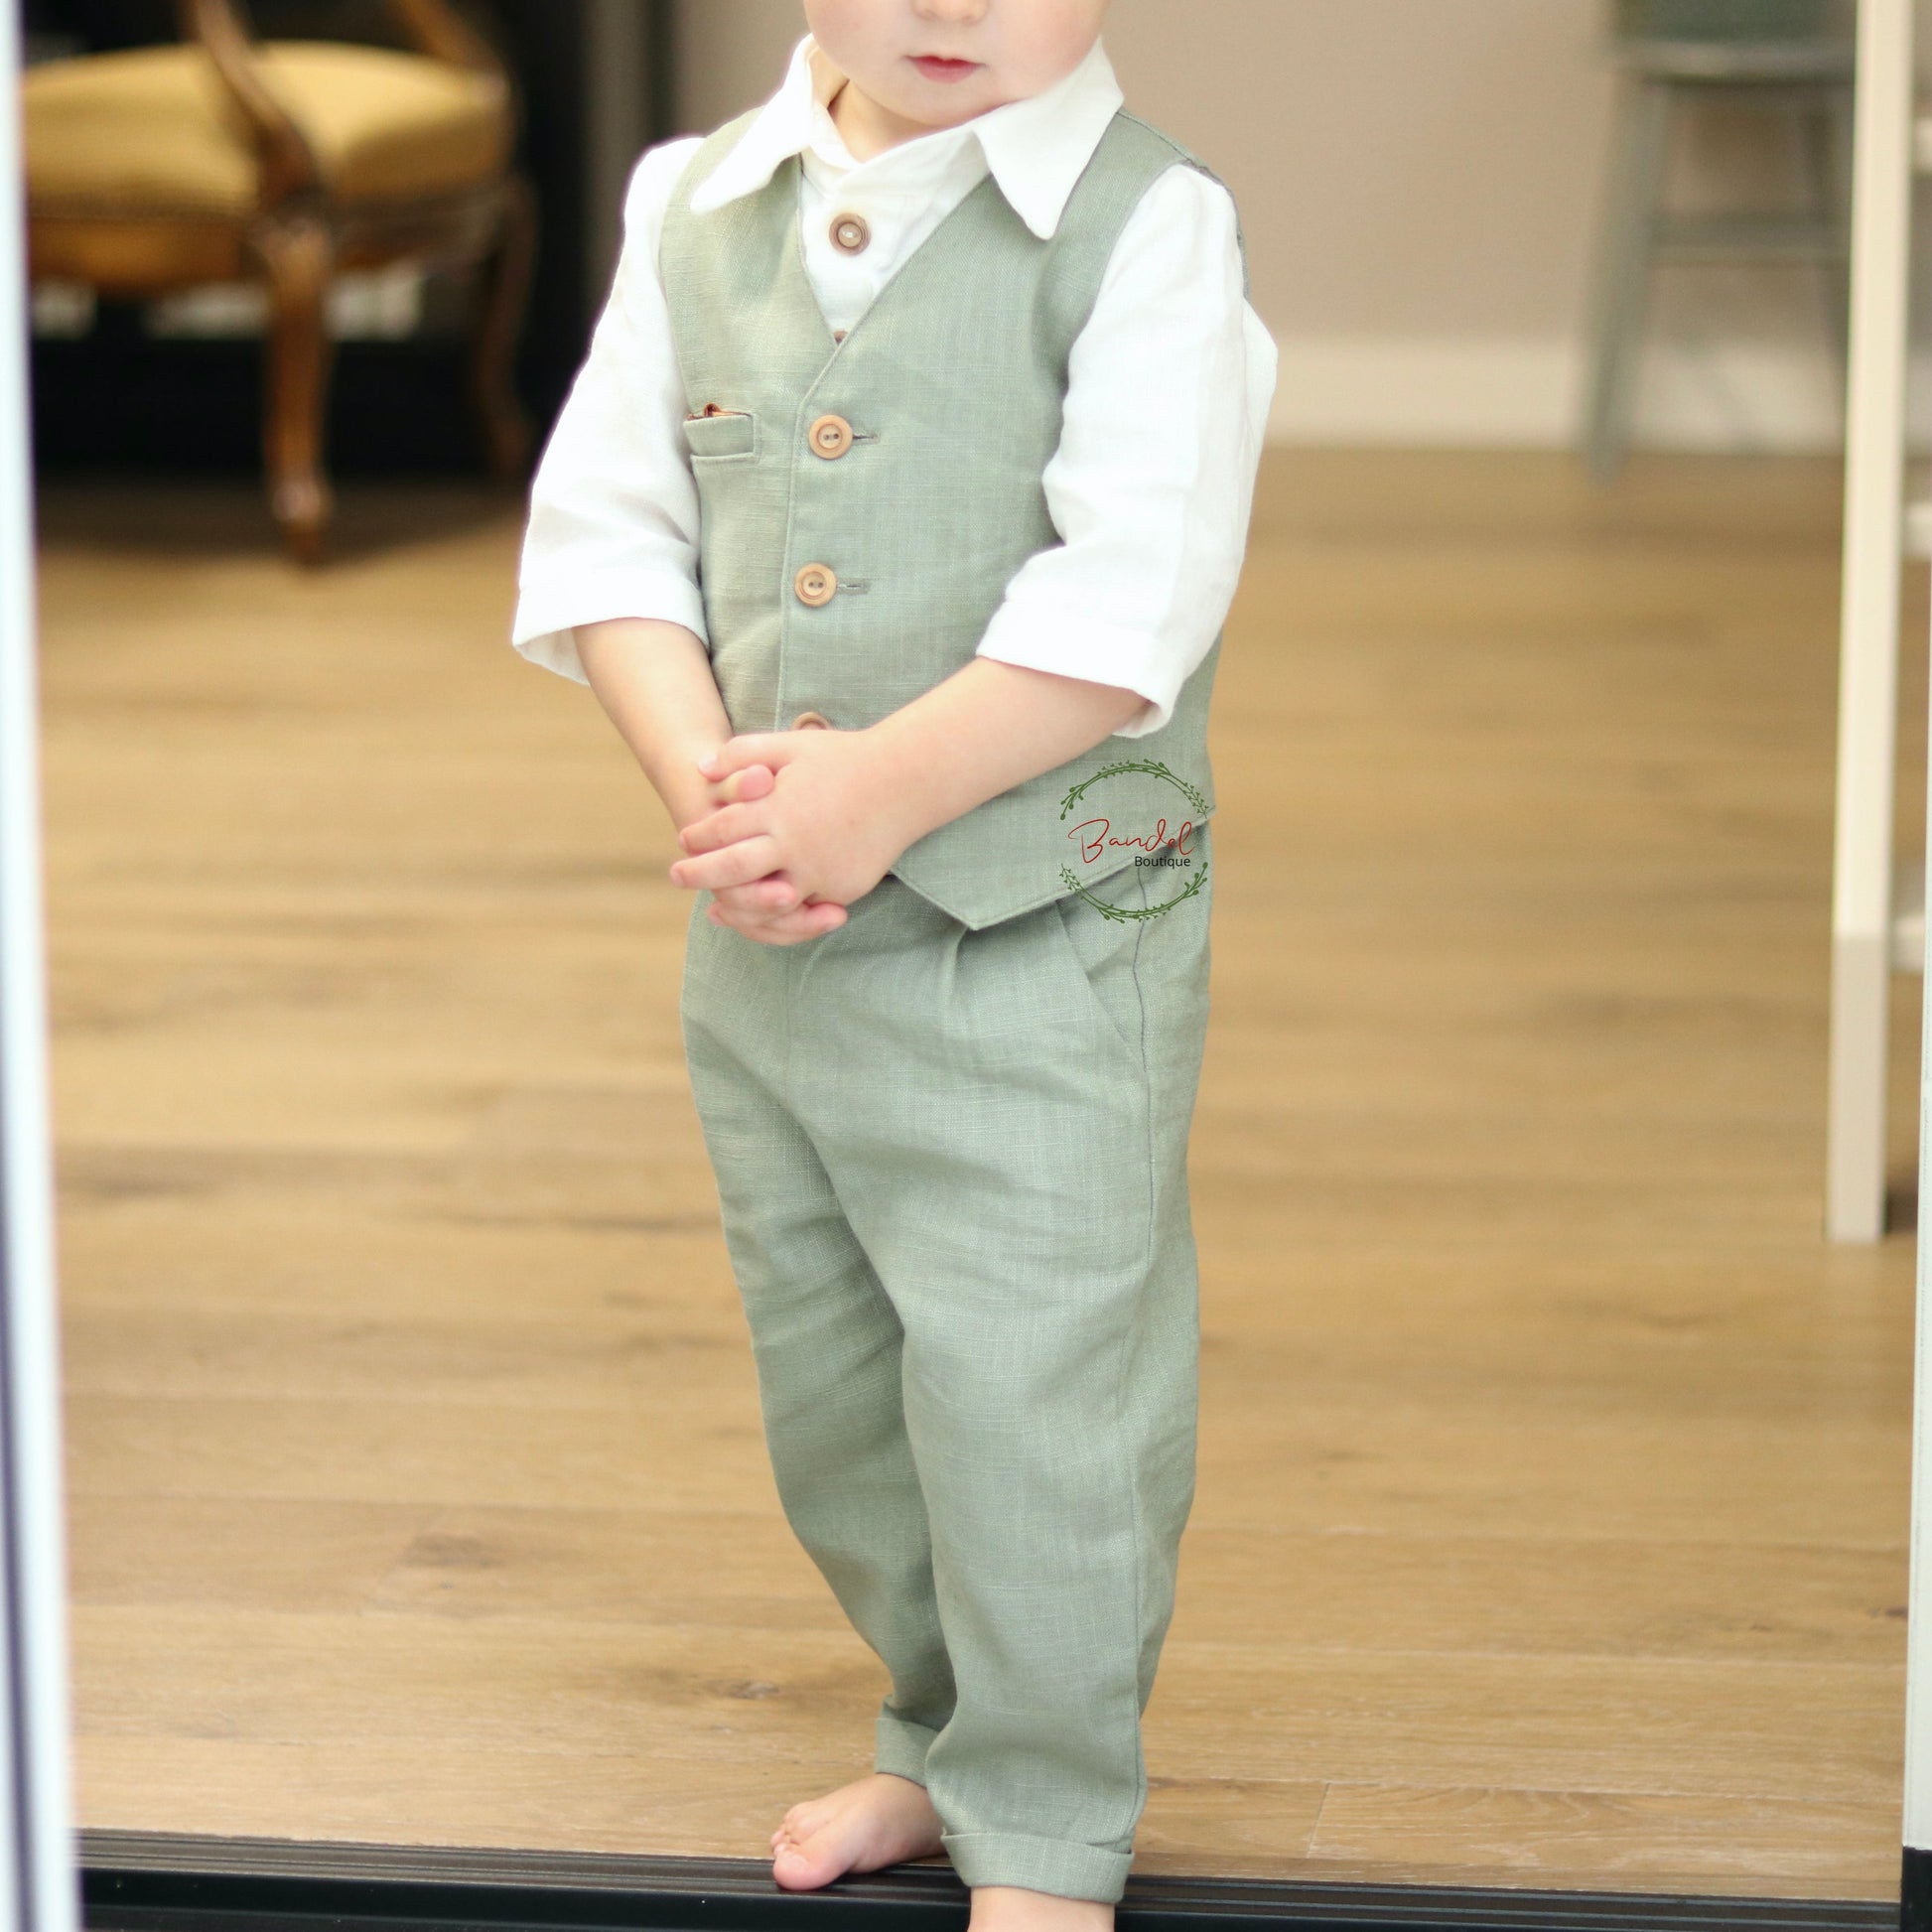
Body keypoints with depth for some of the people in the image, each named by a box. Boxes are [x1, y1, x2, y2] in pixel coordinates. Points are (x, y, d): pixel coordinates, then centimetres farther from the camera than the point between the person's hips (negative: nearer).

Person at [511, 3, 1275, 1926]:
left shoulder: (1145, 227, -12)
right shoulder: (694, 209, 4)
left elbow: (1128, 603, -20)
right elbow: (600, 531, 2)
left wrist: (880, 790, -23)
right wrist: (709, 780, -14)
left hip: (1044, 936, -6)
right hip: (762, 941, 6)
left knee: (1028, 1389, -1)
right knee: (826, 1376, 20)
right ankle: (942, 1739, 40)